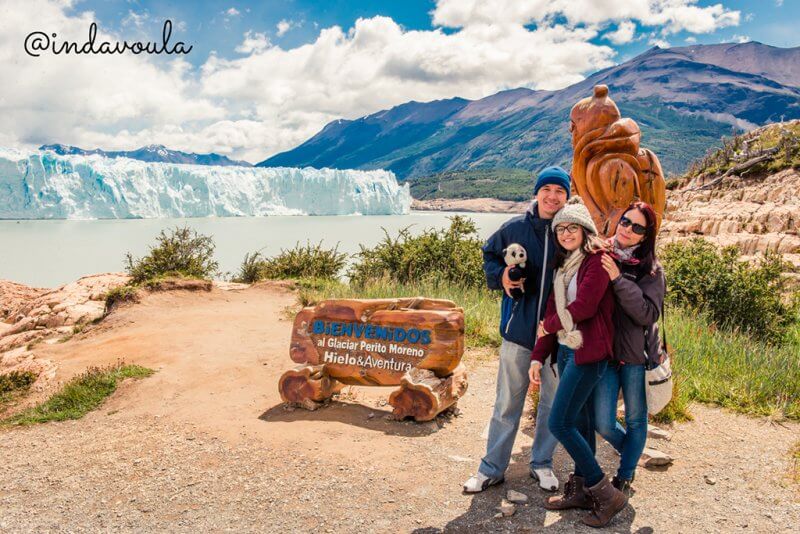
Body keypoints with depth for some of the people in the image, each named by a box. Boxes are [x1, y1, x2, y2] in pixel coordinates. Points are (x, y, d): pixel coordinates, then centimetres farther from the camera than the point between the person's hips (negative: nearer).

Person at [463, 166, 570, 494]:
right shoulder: (514, 229, -3)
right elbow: (489, 255, 12)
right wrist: (501, 276, -9)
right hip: (518, 328, 0)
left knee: (553, 402, 14)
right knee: (508, 402, 9)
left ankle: (542, 463, 34)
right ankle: (492, 468, 21)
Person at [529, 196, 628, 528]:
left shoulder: (598, 258, -11)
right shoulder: (564, 264, 14)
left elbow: (583, 307, -19)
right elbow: (553, 310, 12)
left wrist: (549, 325, -2)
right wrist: (538, 356, 6)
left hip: (588, 352, -8)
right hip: (565, 350, 8)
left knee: (559, 423, -8)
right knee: (578, 421, 14)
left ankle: (606, 495, 5)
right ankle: (581, 491, 25)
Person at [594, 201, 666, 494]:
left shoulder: (651, 270, -6)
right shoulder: (600, 258, -1)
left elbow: (648, 314, -18)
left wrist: (619, 280, -24)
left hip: (637, 354, -1)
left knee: (636, 419, 12)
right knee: (603, 423, 4)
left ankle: (625, 477, 35)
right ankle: (631, 453, 38)